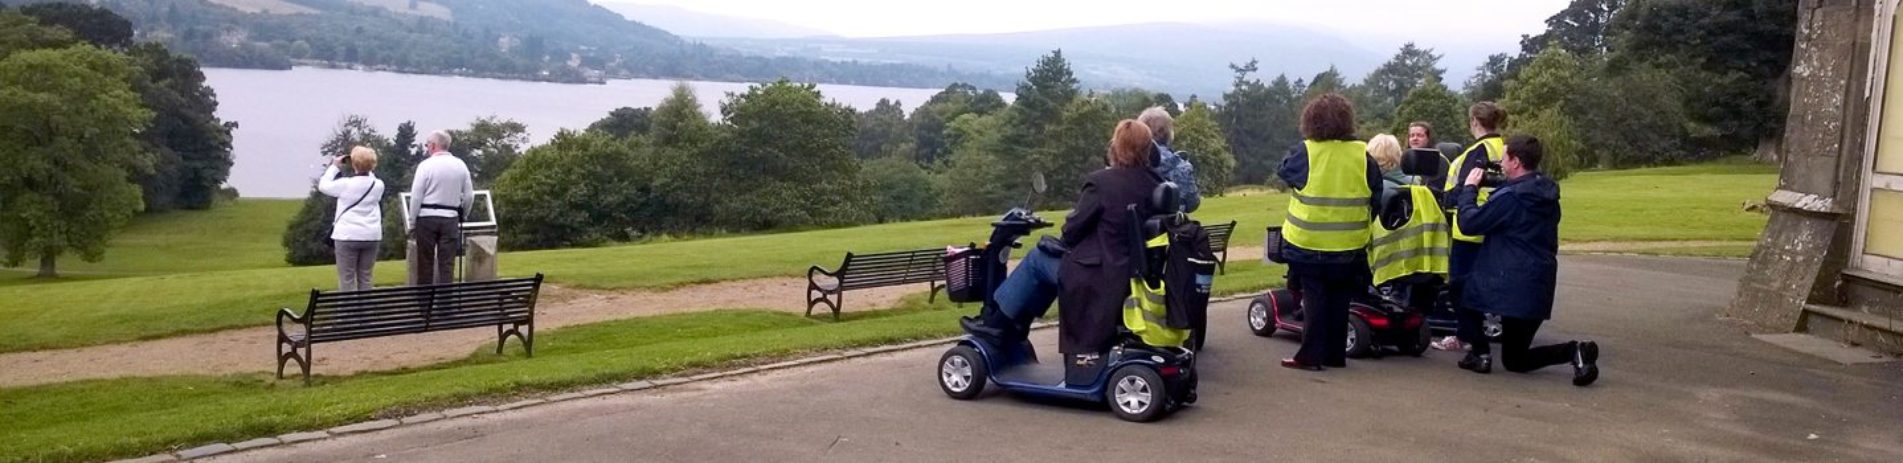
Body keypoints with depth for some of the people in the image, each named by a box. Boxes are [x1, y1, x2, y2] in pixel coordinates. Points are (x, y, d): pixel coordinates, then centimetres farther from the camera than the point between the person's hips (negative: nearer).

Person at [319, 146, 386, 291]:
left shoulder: (345, 184, -11)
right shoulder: (378, 185, 0)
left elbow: (323, 186, 5)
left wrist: (335, 167, 12)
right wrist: (368, 171, 15)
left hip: (347, 236, -4)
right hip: (371, 236, 4)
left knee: (346, 279, 0)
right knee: (365, 278, 10)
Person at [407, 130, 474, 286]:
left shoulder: (426, 165, -6)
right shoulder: (461, 165, 5)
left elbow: (416, 196, -6)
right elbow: (469, 197, 6)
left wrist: (412, 223, 1)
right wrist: (461, 217, 18)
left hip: (427, 217, -2)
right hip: (450, 219, 2)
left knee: (425, 263, 7)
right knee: (447, 264, 2)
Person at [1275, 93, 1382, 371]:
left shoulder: (1306, 152, -14)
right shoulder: (1362, 155, -5)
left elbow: (1284, 171, 2)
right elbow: (1376, 193, 3)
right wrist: (1363, 221, 16)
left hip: (1309, 244, -2)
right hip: (1350, 245, 2)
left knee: (1314, 299, 6)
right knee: (1339, 301, 14)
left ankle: (1311, 355, 5)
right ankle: (1335, 354, 20)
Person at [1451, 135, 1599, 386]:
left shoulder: (1511, 196, -18)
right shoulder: (1546, 193, 10)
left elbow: (1469, 222, -13)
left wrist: (1469, 189, -2)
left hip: (1514, 287, -8)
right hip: (1540, 286, 8)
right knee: (1515, 360, 13)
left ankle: (1480, 353, 4)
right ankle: (1575, 350, -8)